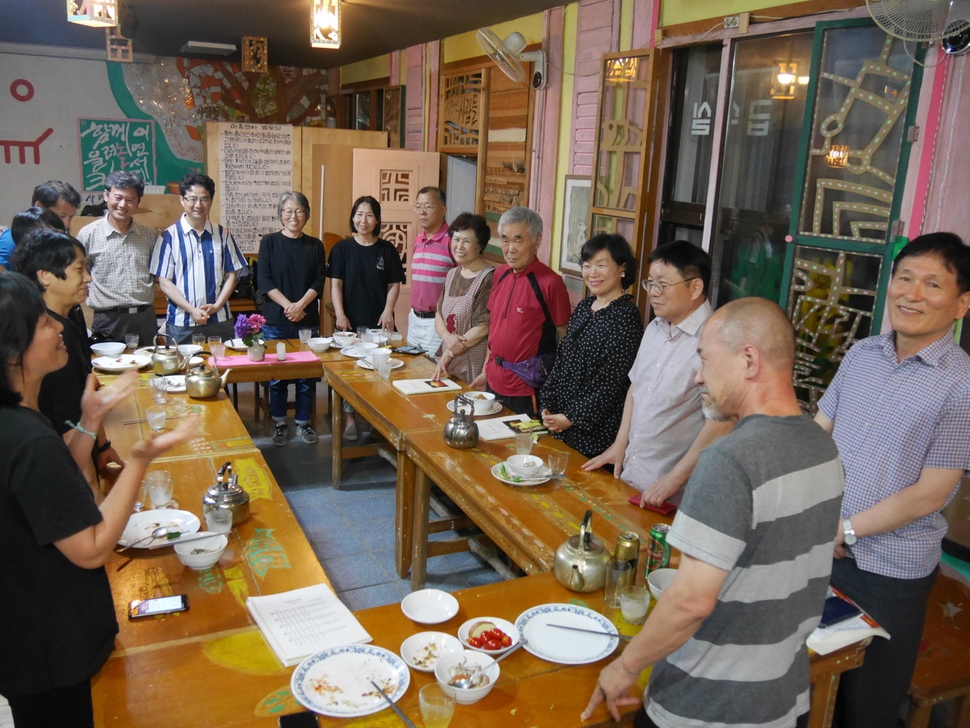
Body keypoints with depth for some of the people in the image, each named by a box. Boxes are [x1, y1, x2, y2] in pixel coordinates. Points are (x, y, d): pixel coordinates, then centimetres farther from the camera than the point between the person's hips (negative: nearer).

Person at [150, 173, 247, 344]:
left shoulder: (222, 234, 7)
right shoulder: (169, 236, -1)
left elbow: (231, 275, 8)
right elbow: (164, 282, -2)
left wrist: (217, 305, -7)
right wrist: (192, 310, -13)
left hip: (219, 321, 2)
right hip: (181, 324, -2)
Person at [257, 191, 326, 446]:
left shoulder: (315, 245, 7)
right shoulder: (269, 242, 2)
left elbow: (319, 281, 1)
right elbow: (264, 280, -5)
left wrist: (301, 305, -15)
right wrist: (287, 305, -17)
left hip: (308, 320, 1)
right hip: (275, 321, -1)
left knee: (307, 374, 5)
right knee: (277, 375, 5)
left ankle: (303, 423, 19)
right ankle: (279, 424, 19)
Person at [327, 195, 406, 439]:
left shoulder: (387, 249, 4)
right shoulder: (342, 248, 1)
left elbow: (394, 284, 5)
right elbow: (335, 284, -1)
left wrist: (388, 311, -9)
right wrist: (340, 314, -12)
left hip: (379, 321, 1)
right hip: (351, 321, 0)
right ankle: (349, 417, 16)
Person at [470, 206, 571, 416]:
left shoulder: (550, 282, -15)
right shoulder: (500, 273, 5)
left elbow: (564, 338, -11)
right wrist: (486, 370, 16)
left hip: (527, 388, -6)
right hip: (494, 381, 6)